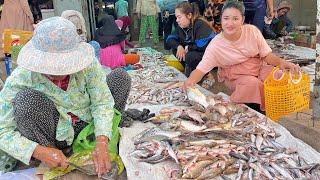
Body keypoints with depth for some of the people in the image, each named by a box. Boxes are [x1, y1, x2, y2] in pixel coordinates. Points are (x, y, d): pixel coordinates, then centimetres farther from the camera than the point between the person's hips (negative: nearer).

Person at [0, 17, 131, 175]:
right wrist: (38, 151, -36)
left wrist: (101, 144, -33)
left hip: (86, 125, 2)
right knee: (27, 98, -33)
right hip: (50, 137, -1)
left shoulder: (88, 64, -21)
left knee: (120, 77, -11)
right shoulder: (20, 80, -25)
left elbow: (102, 102, -19)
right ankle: (47, 163, -11)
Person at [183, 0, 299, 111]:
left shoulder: (252, 31, -10)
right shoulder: (215, 45, -17)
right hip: (236, 77, -3)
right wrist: (190, 81, -42)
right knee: (252, 83, -34)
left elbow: (267, 55, -5)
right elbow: (200, 69, -20)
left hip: (259, 68, 3)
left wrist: (282, 63, -25)